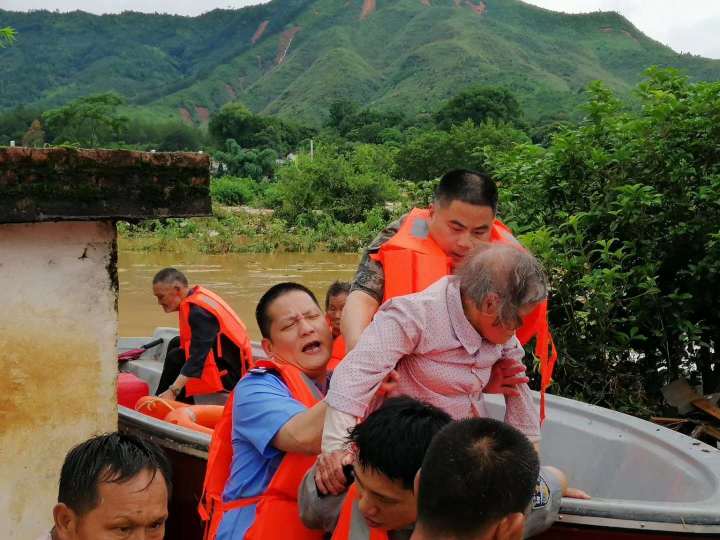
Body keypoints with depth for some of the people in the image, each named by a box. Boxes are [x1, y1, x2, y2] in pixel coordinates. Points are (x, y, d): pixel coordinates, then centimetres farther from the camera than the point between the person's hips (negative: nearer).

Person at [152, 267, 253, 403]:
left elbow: (198, 356, -32)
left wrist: (173, 391, -35)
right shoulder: (197, 295, 3)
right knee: (175, 344, 16)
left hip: (231, 375, -10)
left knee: (175, 358, -13)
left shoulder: (199, 311, -24)